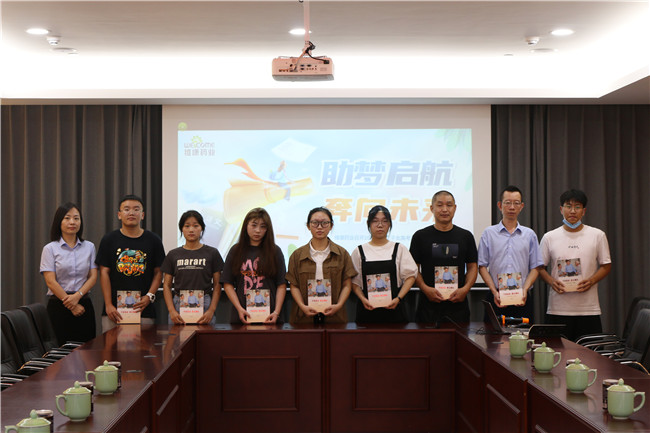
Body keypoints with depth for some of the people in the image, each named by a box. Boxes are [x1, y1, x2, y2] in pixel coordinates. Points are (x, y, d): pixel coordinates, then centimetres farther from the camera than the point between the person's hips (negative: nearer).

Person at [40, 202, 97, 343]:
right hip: (58, 304, -2)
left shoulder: (89, 247, 10)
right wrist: (71, 305, -12)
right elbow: (51, 282, -6)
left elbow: (93, 277, 4)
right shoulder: (50, 249, 1)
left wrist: (77, 296, -13)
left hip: (84, 303, 3)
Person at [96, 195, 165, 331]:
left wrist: (149, 296, -8)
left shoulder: (153, 240, 8)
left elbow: (158, 272, 8)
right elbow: (104, 272, 3)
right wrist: (108, 305, -6)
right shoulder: (109, 239, 7)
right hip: (115, 309, 0)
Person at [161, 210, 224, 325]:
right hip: (178, 306, 1)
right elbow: (166, 285, 9)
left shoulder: (212, 253, 6)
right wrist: (171, 311, -4)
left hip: (204, 306, -1)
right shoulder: (173, 255, 10)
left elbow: (217, 285, 4)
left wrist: (211, 310, -8)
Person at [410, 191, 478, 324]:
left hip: (458, 304, 1)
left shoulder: (466, 236, 10)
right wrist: (425, 288, -13)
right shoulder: (420, 236, 5)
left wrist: (466, 288, -8)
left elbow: (472, 267, 10)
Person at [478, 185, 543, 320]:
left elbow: (535, 267, 6)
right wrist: (495, 291, -9)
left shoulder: (530, 235, 10)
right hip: (497, 298, -1)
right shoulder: (489, 233, 6)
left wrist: (525, 289, -10)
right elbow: (482, 266, 2)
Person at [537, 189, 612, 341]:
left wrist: (591, 281, -10)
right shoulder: (549, 237, 7)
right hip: (558, 310, 0)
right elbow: (540, 267, 12)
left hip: (589, 310, 0)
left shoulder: (598, 235, 6)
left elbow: (606, 265, 9)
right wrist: (552, 281, -8)